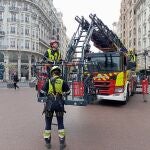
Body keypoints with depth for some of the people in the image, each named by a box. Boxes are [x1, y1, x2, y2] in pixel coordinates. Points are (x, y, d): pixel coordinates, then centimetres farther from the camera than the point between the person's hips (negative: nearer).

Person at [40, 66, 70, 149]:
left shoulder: (48, 81, -1)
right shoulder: (62, 82, 1)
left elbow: (42, 94, -3)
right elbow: (68, 92, 11)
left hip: (50, 103, 0)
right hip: (59, 103, 1)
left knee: (48, 123, 14)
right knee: (60, 123, 13)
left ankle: (48, 143, 21)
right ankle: (62, 143, 16)